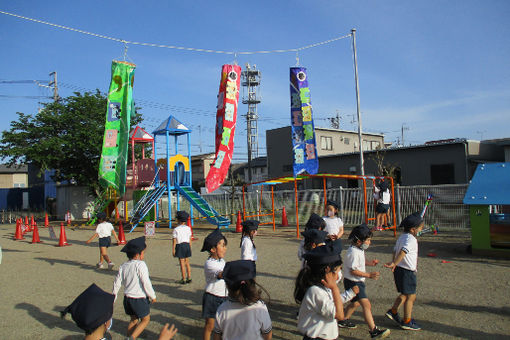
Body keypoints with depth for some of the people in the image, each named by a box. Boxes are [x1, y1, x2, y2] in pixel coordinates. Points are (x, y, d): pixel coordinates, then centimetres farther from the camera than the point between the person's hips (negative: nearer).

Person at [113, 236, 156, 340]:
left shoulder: (123, 266, 2)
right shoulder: (140, 264, -19)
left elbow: (117, 282, 8)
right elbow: (146, 283, -20)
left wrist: (114, 295, 23)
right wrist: (153, 296, -9)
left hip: (127, 298, 7)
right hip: (139, 299, -7)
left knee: (134, 320, 23)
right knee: (145, 319, 10)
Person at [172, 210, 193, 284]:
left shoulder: (176, 229, -10)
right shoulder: (188, 228, 4)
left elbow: (174, 241, -9)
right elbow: (190, 239, 8)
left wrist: (173, 250, -3)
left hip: (180, 246, -5)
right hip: (187, 245, 5)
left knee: (182, 263, 1)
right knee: (187, 263, 14)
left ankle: (184, 279, 6)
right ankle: (189, 278, 19)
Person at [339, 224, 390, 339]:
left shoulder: (359, 250, 7)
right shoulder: (353, 252, -25)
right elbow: (353, 270, -25)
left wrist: (369, 263, 6)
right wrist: (369, 275, -25)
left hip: (358, 282, 11)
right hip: (353, 282, -11)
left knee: (356, 302, 25)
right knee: (366, 305, -15)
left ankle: (343, 321, 41)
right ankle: (373, 330, -15)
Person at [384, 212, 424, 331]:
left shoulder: (401, 237, 11)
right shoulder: (411, 239, -19)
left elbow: (395, 251, 19)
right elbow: (403, 251, -34)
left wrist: (394, 264, 27)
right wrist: (394, 264, -39)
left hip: (399, 269, 9)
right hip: (407, 271, -9)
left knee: (405, 294, 21)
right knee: (411, 296, 2)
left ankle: (393, 311, 24)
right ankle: (406, 321, 9)